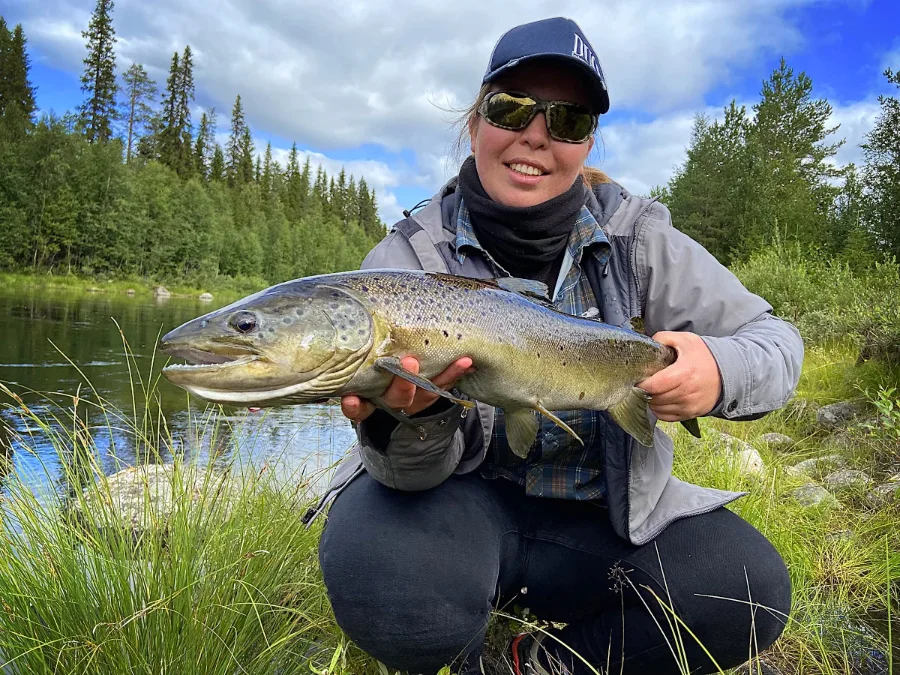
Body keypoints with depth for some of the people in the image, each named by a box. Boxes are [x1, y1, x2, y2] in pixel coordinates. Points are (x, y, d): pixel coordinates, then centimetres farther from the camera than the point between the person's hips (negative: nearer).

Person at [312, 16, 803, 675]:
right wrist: (411, 417, -41)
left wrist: (720, 372, -27)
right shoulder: (408, 257, -11)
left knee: (752, 589, -20)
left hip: (601, 513, 3)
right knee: (380, 572, -34)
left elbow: (773, 339, -2)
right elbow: (414, 471, -15)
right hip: (463, 502, -2)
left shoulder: (635, 238, -7)